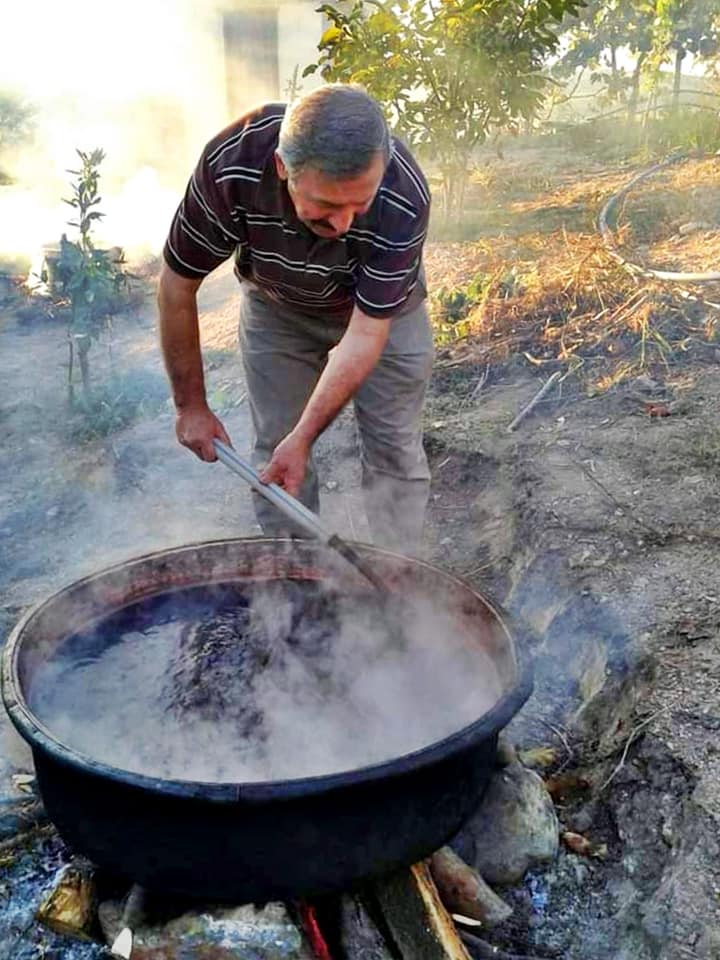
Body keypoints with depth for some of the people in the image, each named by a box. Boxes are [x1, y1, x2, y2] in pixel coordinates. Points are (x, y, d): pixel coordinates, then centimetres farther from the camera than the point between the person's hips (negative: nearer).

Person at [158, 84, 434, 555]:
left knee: (395, 450, -2)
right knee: (275, 451, 2)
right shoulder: (231, 164, -35)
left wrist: (303, 437, -32)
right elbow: (178, 286, -21)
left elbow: (365, 335, -31)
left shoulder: (405, 200, -38)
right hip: (275, 305, 1)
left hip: (382, 306, -1)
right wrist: (191, 406, -15)